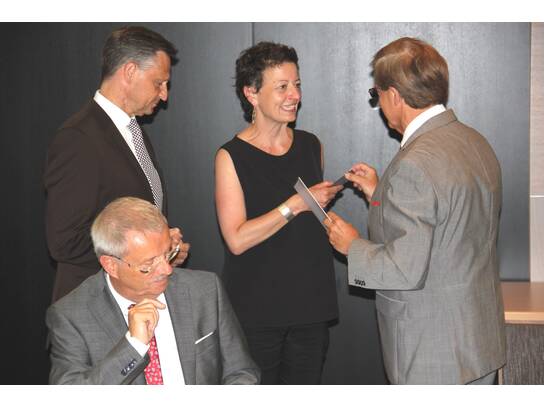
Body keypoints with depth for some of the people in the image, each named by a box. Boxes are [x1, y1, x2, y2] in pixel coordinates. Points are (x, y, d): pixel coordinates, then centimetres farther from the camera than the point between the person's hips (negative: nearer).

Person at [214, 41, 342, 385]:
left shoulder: (311, 146, 8)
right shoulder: (232, 157, -8)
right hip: (256, 307, -4)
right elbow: (237, 239, -17)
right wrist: (296, 204, -17)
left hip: (311, 301, 5)